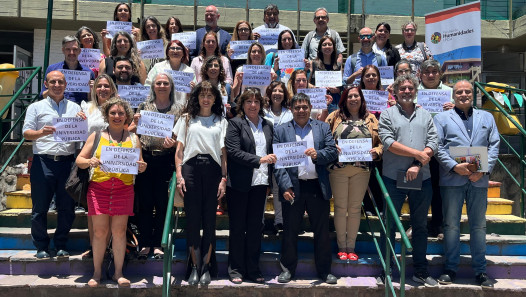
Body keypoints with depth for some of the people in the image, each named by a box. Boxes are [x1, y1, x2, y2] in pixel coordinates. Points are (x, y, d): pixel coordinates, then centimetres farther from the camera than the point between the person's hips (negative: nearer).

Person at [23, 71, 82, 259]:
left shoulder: (75, 108, 16)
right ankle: (41, 247, 15)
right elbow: (26, 133, 3)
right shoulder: (36, 107, 12)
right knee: (40, 208, 2)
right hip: (43, 162, -1)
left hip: (67, 162, 1)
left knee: (67, 208, 4)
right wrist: (41, 133, -18)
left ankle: (61, 245, 18)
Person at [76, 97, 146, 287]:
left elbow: (140, 164, 12)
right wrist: (89, 161, -16)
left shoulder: (133, 139, 12)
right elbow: (79, 160, 5)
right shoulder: (96, 136, 8)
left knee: (119, 231, 2)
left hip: (124, 189, 1)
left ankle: (118, 273, 12)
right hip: (98, 188, -1)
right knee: (100, 231, 0)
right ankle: (97, 273, 12)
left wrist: (142, 167, -11)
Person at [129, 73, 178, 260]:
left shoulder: (178, 110, 8)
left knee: (162, 202, 2)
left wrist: (174, 143, -13)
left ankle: (157, 244, 12)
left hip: (166, 160, -1)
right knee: (144, 202, 2)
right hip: (145, 158, 1)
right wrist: (135, 124, -7)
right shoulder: (144, 106, 12)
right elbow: (130, 131, 14)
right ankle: (145, 243, 11)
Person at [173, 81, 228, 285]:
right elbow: (179, 149, 9)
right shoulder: (186, 119, 13)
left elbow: (223, 152, 8)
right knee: (192, 219, -1)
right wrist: (179, 175, -1)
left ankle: (206, 267, 11)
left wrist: (224, 178, 0)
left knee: (210, 219, 1)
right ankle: (194, 267, 8)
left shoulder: (221, 121, 13)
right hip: (191, 168, 0)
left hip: (212, 169, 0)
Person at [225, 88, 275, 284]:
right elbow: (234, 151, -12)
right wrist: (259, 160, -21)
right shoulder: (235, 123, -2)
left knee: (255, 226, 10)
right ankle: (236, 269, 16)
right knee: (238, 227, 5)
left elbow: (272, 152, 16)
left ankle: (253, 269, 19)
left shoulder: (267, 125, 13)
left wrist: (271, 178, 7)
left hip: (260, 182, 4)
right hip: (239, 183, -4)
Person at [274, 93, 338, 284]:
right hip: (293, 188, -1)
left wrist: (318, 154, -17)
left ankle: (324, 270, 21)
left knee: (322, 231, 8)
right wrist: (285, 186, -11)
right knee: (290, 231, 7)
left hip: (318, 188, 1)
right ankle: (287, 269, 22)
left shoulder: (323, 128, 11)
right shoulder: (281, 131, 7)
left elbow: (333, 152, 4)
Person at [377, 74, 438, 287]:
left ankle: (421, 271, 23)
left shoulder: (425, 115, 11)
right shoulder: (388, 114, 2)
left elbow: (432, 143, 1)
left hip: (421, 179, 3)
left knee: (420, 226, 11)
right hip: (393, 178, -3)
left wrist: (417, 166, -13)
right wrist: (418, 154, -11)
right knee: (389, 226, 4)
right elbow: (388, 142, -11)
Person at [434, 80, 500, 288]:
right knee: (451, 225, 4)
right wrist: (454, 166, -14)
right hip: (452, 179, -2)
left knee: (479, 225, 7)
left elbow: (494, 146, 8)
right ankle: (450, 268, 14)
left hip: (479, 179, 2)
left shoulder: (487, 118, 15)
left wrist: (484, 170, -6)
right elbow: (438, 147, -2)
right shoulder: (442, 118, 8)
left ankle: (480, 270, 17)